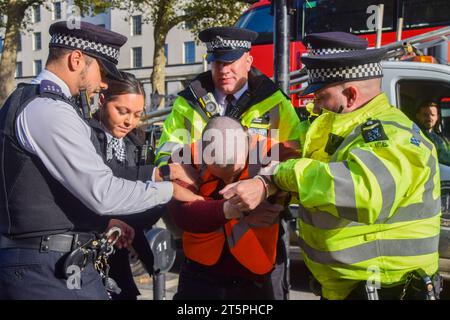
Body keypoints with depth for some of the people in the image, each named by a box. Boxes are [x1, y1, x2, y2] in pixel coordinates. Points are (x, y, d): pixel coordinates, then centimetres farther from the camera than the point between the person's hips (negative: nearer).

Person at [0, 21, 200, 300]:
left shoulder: (26, 101, 15)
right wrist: (170, 190, -9)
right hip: (51, 269, -10)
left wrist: (106, 221, 15)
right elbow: (103, 193, -22)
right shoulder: (48, 109, -17)